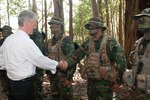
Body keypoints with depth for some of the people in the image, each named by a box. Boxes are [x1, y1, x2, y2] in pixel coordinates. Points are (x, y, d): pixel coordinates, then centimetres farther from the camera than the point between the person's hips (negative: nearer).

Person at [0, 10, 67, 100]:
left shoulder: (8, 39, 4)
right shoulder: (26, 41, -20)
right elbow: (41, 60, -16)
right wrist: (58, 65, -4)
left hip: (12, 82, 8)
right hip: (24, 83, -8)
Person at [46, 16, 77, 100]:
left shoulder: (66, 40, -12)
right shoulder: (50, 41, 10)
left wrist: (69, 76, -18)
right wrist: (47, 71, 14)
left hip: (63, 74, -7)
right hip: (52, 74, 7)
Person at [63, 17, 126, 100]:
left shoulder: (111, 43, -13)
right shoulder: (87, 43, 3)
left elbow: (121, 62, -12)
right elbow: (76, 56, 6)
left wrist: (119, 81, -9)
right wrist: (66, 63, -13)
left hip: (104, 82, -5)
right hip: (91, 81, 5)